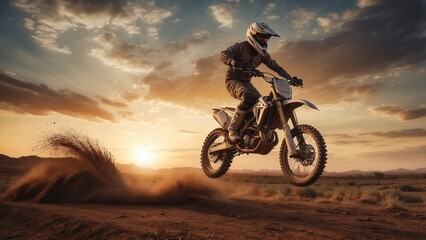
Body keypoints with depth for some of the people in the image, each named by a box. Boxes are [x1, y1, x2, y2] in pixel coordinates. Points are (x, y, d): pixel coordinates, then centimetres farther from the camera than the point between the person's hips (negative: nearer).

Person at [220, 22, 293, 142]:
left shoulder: (262, 54, 7)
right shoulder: (240, 47, -12)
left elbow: (275, 67, 8)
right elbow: (223, 54, -23)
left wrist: (290, 78, -1)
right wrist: (233, 62, -44)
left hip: (246, 82, 7)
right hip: (233, 80, -7)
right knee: (248, 98, -35)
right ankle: (232, 129, -26)